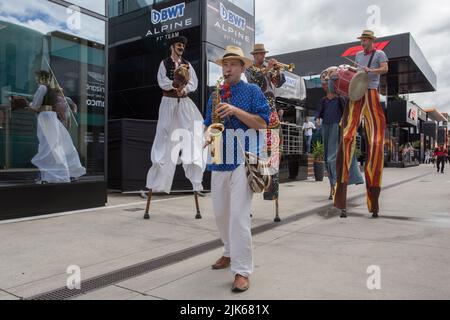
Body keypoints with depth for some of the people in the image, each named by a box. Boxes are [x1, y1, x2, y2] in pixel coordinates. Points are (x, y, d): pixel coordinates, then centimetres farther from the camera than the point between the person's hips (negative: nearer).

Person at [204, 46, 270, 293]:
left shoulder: (252, 91, 4)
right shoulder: (215, 96, 17)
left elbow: (262, 123, -6)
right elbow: (208, 127, 20)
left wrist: (236, 111, -16)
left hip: (244, 160, -6)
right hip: (219, 161, 6)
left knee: (239, 216, -13)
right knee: (220, 214, 13)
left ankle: (242, 271, -5)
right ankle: (231, 252, 35)